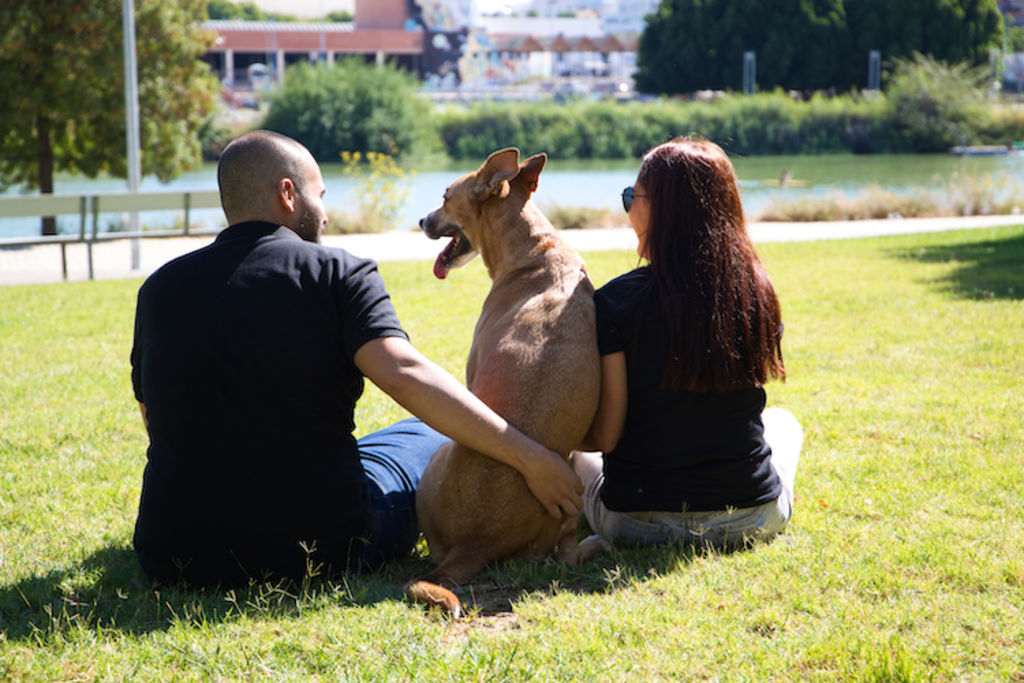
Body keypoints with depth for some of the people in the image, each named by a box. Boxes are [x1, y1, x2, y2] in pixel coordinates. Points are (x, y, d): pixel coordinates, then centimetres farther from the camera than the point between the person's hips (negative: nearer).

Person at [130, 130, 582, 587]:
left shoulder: (158, 290, 6)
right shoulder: (336, 273, -6)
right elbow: (403, 374, -22)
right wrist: (529, 458, -21)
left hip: (179, 562, 3)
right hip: (322, 546, -3)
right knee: (425, 435, 24)